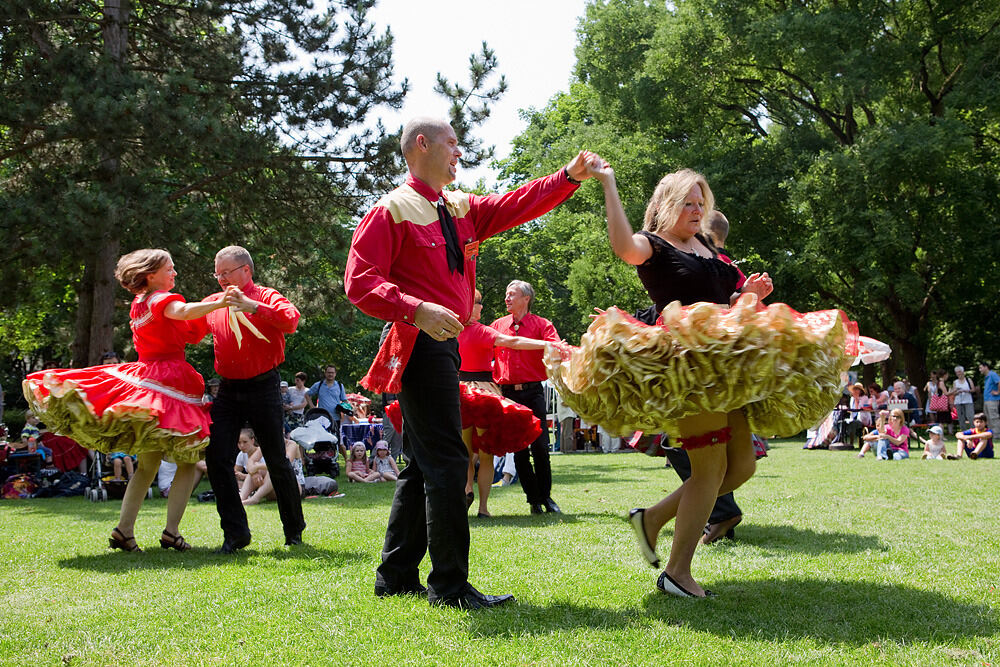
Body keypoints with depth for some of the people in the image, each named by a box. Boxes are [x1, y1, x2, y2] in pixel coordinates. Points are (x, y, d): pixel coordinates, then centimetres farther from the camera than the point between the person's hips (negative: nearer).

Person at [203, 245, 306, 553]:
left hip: (262, 388, -4)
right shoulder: (215, 303, 12)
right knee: (216, 457, -7)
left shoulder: (267, 297, -3)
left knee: (277, 460, 2)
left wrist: (252, 307, -32)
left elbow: (291, 320, -22)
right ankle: (235, 532, 1)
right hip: (228, 390, 5)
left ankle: (294, 528, 19)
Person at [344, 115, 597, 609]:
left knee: (423, 463, 12)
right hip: (420, 344, -9)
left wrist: (570, 176, 7)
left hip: (445, 343, 10)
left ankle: (396, 577, 21)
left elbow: (515, 206, 19)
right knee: (446, 459, -11)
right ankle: (450, 584, -5)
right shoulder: (392, 210, -6)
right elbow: (360, 282, -14)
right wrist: (416, 310, -28)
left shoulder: (461, 209, 18)